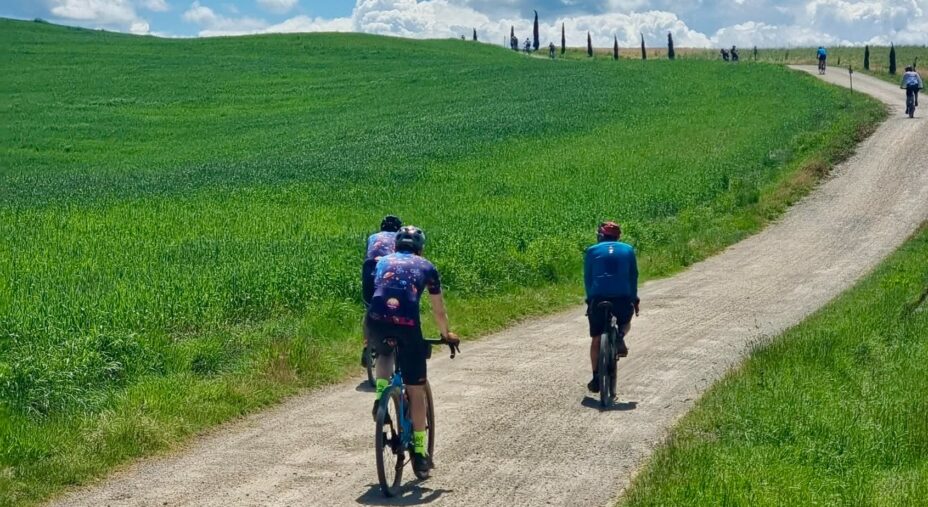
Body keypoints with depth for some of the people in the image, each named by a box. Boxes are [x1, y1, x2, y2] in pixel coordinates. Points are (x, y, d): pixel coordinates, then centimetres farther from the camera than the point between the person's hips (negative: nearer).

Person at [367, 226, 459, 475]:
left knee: (384, 353, 39)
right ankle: (419, 453, 14)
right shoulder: (426, 266, 25)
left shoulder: (382, 262, 29)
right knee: (416, 390, 11)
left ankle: (380, 395, 13)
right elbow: (438, 309, 30)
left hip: (377, 319, 2)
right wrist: (446, 335, 47)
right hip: (407, 323, -2)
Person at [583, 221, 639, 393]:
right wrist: (634, 299, 18)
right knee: (625, 323, 31)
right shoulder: (628, 249, 16)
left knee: (596, 338, 12)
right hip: (623, 297, 0)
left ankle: (596, 378, 8)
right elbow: (633, 276, 13)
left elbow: (587, 278, 12)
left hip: (598, 297, 0)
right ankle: (620, 337, -2)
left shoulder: (592, 251, 14)